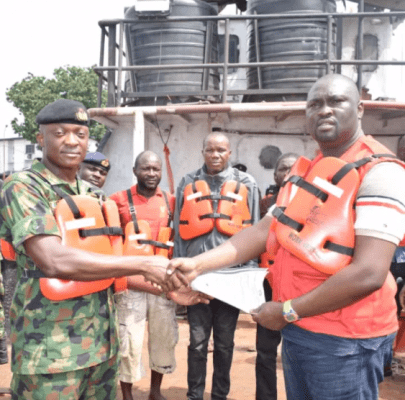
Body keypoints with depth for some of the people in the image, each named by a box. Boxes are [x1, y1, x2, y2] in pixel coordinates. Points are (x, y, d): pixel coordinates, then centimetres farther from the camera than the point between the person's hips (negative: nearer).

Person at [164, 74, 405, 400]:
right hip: (296, 331, 7)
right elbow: (264, 231, 4)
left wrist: (288, 311, -16)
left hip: (343, 340, -7)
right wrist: (197, 264, -8)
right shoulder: (306, 173, 10)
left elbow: (369, 273, -24)